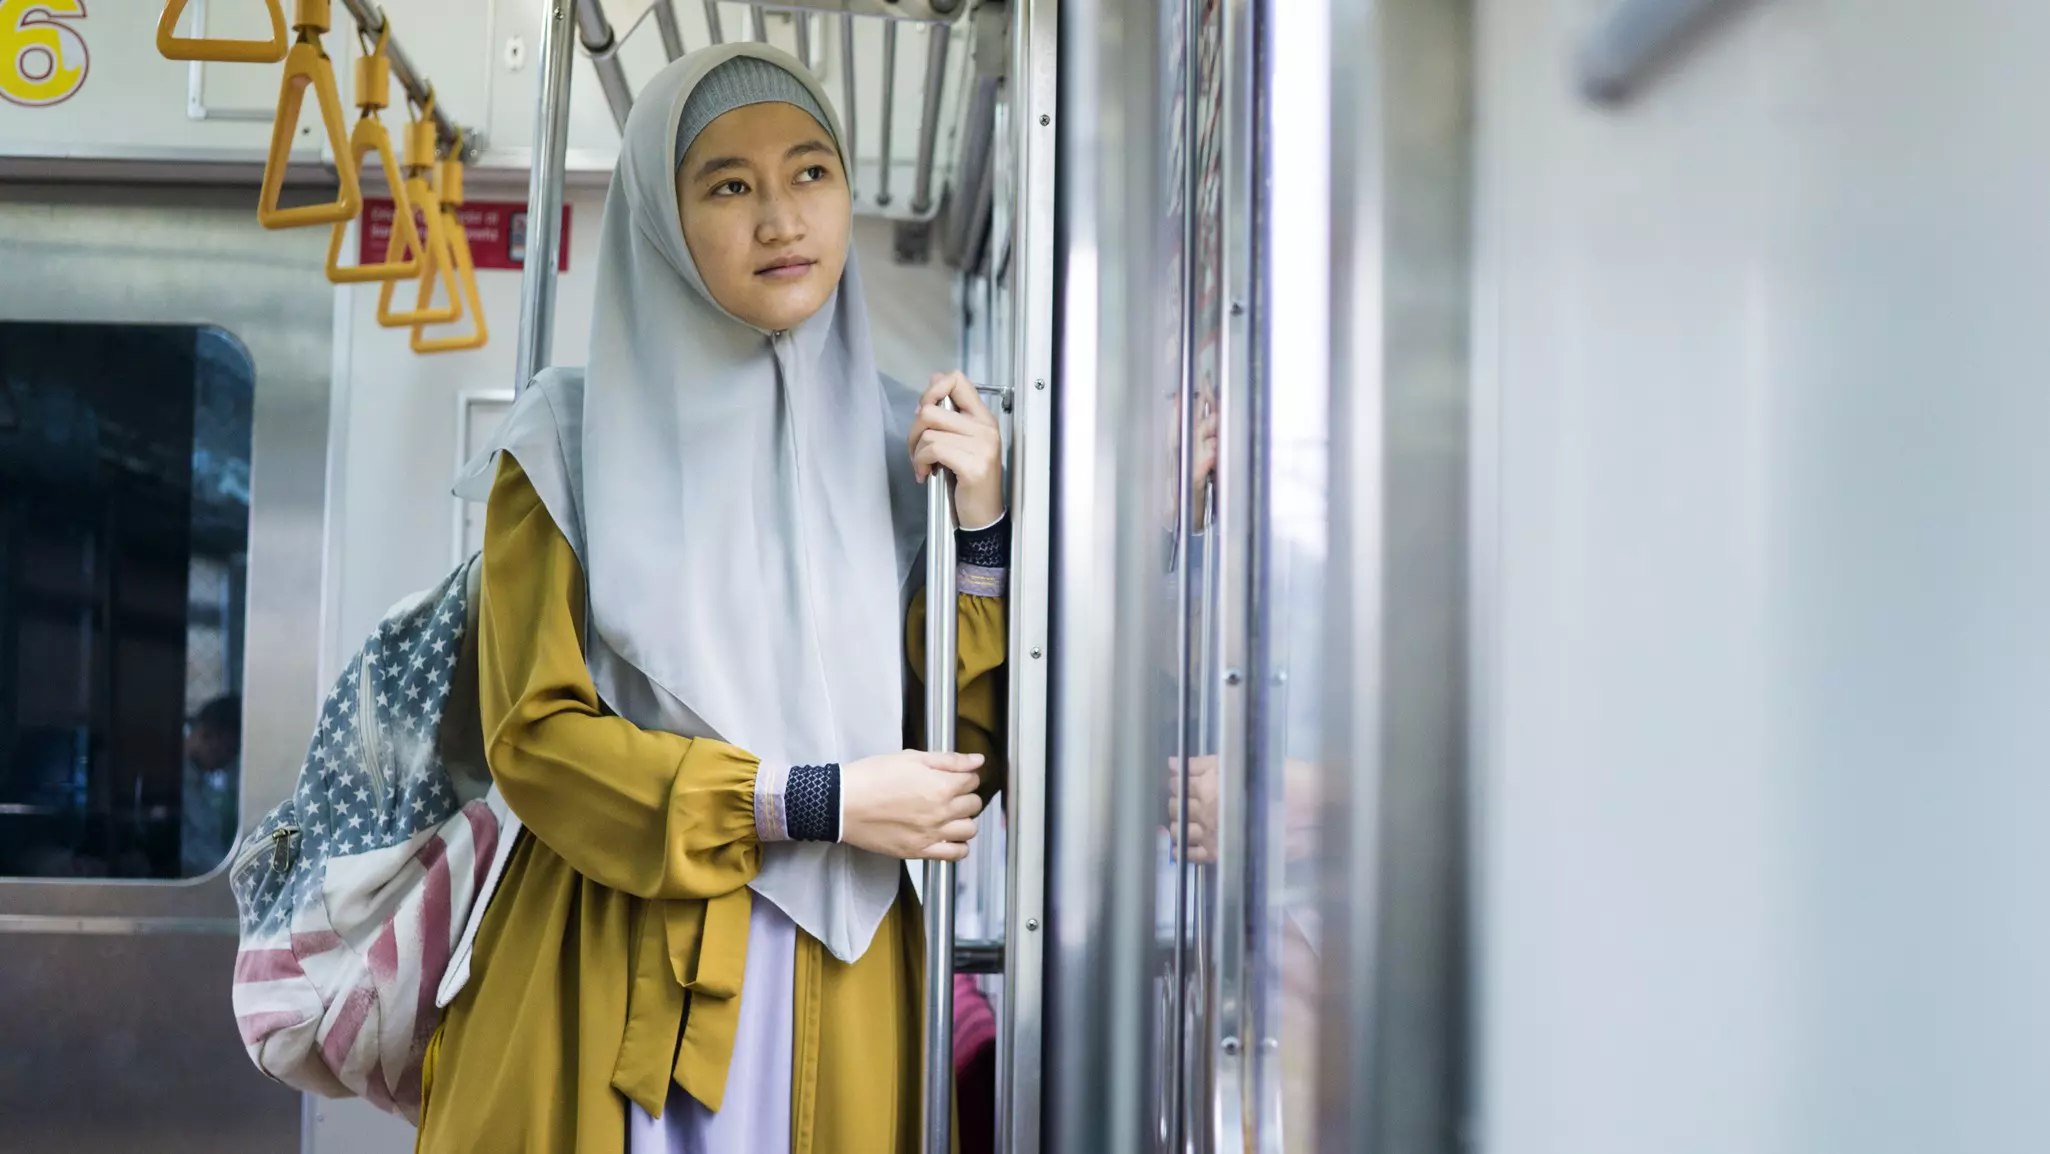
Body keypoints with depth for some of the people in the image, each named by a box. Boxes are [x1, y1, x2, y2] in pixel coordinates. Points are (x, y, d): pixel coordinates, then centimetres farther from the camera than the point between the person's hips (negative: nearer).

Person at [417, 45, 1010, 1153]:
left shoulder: (900, 443, 5)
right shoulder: (578, 437, -2)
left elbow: (969, 758, 2)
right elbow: (535, 735, -8)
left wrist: (980, 527, -10)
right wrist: (818, 801, -13)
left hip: (842, 981, 2)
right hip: (612, 981, -2)